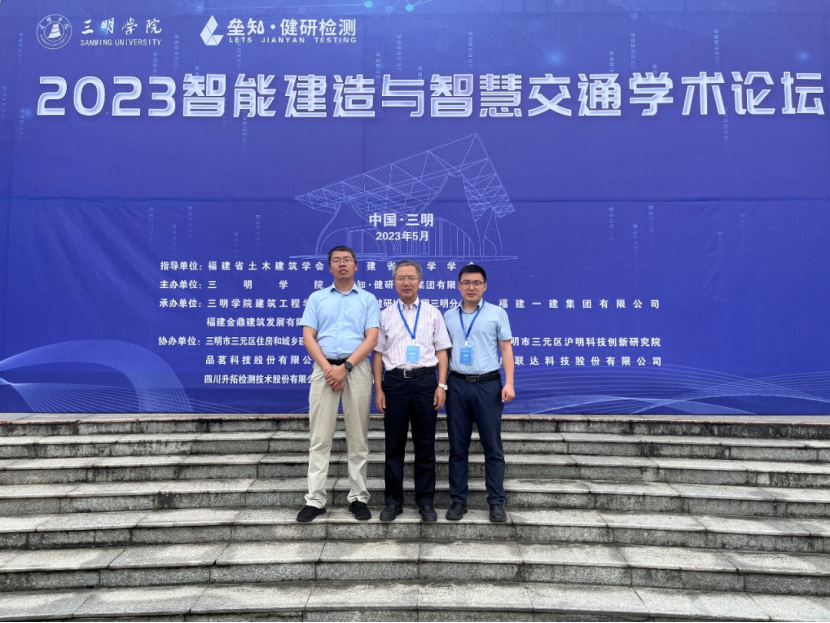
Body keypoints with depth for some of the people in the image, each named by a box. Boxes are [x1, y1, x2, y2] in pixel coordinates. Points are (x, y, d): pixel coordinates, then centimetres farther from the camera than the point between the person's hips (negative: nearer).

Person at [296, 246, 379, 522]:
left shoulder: (368, 299, 8)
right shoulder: (317, 298, 12)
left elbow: (371, 338, -2)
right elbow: (308, 337, 4)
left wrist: (344, 368, -12)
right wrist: (327, 368, -10)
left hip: (357, 369, -1)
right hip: (324, 369, 1)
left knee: (358, 438, 4)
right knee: (320, 438, 2)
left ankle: (359, 497, 12)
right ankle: (315, 499, 7)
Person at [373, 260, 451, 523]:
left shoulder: (432, 313, 7)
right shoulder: (386, 315, 8)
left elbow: (442, 351, 6)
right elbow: (378, 354, 8)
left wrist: (442, 385, -4)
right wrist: (378, 389, 1)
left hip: (425, 380, 0)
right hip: (394, 381, 1)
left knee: (425, 445, 6)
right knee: (394, 445, 7)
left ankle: (426, 501, 17)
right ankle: (393, 500, 18)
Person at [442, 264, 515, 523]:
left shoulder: (497, 313, 3)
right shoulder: (448, 316, 10)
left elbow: (506, 349, 2)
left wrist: (509, 383, -8)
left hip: (488, 385, -2)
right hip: (457, 385, 2)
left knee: (493, 446, 2)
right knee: (458, 447, 7)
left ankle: (496, 502, 11)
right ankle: (458, 500, 17)